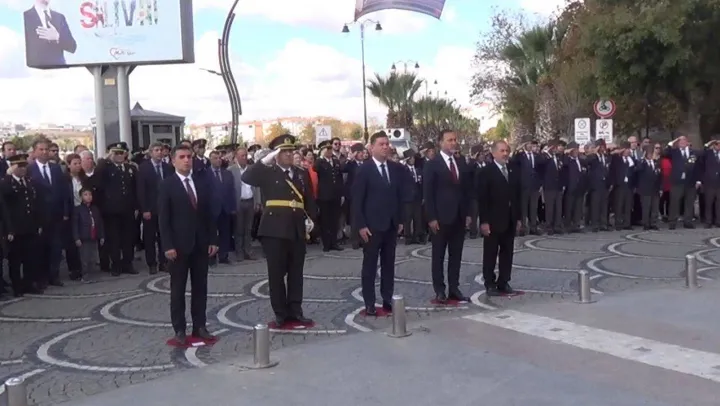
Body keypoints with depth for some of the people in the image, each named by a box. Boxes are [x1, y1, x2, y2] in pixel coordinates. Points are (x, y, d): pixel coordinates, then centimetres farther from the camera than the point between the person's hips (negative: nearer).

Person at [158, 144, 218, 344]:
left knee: (200, 287, 8)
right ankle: (180, 329, 11)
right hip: (179, 245, -4)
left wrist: (213, 239, 2)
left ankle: (200, 327, 16)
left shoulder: (203, 181, 7)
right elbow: (163, 219, -7)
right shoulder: (167, 185, -4)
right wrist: (168, 245, -14)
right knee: (178, 289, 4)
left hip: (201, 243, 4)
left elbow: (209, 212, 8)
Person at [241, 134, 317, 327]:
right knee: (276, 273, 2)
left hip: (297, 229, 4)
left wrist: (310, 218, 4)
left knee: (296, 273, 9)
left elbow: (309, 199, 17)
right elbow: (246, 177, -16)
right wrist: (266, 160, -17)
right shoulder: (267, 173, 1)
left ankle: (295, 311, 18)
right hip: (275, 230, -4)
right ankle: (281, 313, 11)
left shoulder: (302, 173, 13)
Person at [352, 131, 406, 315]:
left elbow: (401, 196, 11)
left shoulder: (397, 169, 7)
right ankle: (369, 303, 8)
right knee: (370, 265, 3)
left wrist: (401, 220, 7)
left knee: (389, 264, 10)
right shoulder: (364, 169, -7)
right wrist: (361, 225, -13)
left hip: (391, 225, 5)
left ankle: (388, 299, 19)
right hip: (372, 225, -5)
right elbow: (357, 200, -9)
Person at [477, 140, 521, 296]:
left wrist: (519, 218, 10)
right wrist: (484, 221, -17)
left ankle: (503, 282, 17)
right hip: (493, 221, -6)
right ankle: (490, 284, 9)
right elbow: (482, 199, -12)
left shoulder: (513, 172, 11)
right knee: (490, 254, 2)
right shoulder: (486, 172, -8)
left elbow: (517, 196, 15)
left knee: (507, 253, 9)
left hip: (510, 220, 6)